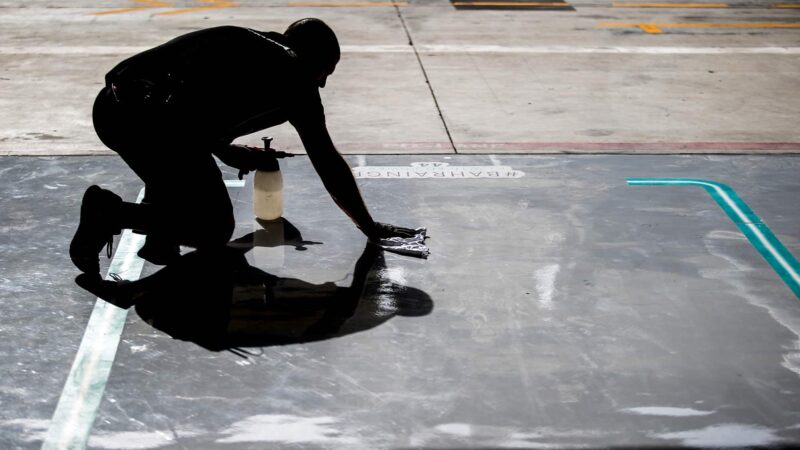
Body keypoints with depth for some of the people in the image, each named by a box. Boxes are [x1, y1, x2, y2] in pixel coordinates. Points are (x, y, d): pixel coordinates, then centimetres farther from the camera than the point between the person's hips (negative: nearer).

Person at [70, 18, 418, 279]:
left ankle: (159, 239, 22)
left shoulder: (246, 46, 28)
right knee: (215, 232, 8)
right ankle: (113, 212, -6)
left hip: (109, 107, 8)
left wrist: (229, 151, 34)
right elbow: (328, 165, 13)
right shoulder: (294, 75, 9)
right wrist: (371, 228, 22)